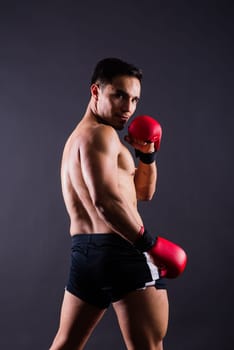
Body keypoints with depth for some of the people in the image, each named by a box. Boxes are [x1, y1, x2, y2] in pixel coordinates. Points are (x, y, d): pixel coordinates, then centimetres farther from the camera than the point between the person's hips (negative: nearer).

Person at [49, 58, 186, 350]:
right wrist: (149, 244, -21)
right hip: (120, 250, -10)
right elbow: (105, 200, -24)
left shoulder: (79, 137, 24)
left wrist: (147, 155, 10)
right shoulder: (100, 134, -7)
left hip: (83, 251, 10)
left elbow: (143, 192, 26)